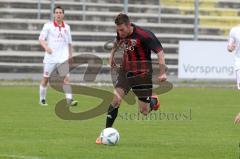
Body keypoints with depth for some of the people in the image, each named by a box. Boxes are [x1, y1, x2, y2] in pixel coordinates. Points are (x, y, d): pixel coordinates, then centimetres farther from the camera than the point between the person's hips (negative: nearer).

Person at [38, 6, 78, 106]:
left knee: (66, 78, -10)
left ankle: (69, 99, -16)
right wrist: (46, 47, -24)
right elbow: (41, 39, -6)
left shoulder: (66, 27, 10)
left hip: (63, 58, 2)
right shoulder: (48, 26, -1)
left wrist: (70, 55, 18)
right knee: (45, 78, 5)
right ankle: (42, 99, 20)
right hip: (50, 57, -2)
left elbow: (69, 43, 20)